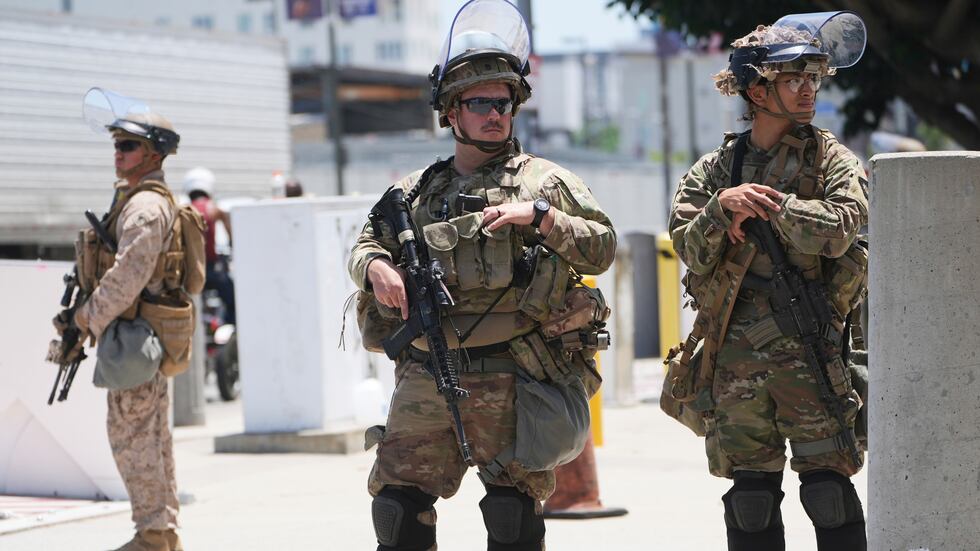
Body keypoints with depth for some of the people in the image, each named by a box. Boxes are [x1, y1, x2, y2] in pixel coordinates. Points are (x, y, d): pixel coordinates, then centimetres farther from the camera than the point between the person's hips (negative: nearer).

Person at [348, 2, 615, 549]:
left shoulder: (544, 180, 6)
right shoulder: (417, 190, 16)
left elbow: (602, 247, -1)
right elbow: (365, 244, 22)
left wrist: (538, 214, -14)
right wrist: (377, 267, -2)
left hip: (509, 381, -3)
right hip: (424, 381, 3)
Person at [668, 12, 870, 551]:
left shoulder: (832, 159, 4)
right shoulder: (713, 170, 12)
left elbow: (837, 230, -14)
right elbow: (690, 251, 2)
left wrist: (763, 203, -11)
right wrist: (723, 207, -15)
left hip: (810, 350, -2)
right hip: (736, 354, 3)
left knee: (828, 486, -5)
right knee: (750, 495, 7)